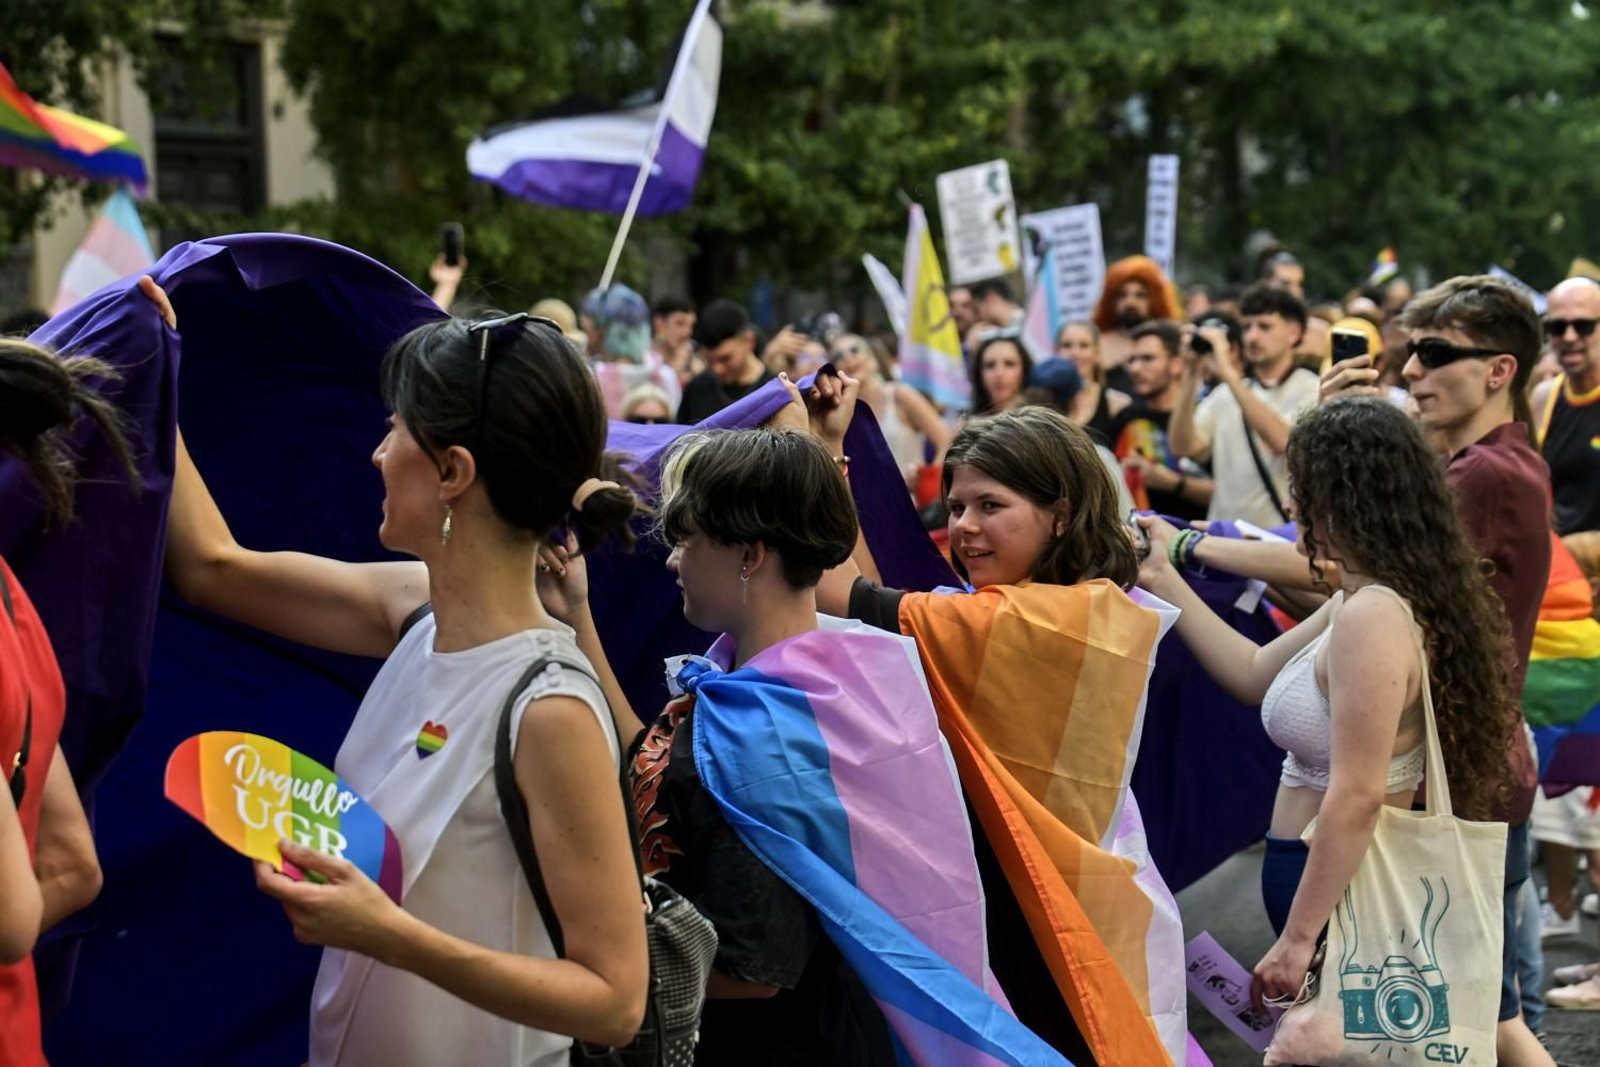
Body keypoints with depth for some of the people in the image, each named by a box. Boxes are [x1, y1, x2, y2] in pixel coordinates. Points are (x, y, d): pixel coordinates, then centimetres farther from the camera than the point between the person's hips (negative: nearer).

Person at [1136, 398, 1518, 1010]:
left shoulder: (1372, 616, -23)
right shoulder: (1360, 603, 9)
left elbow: (1357, 798, -26)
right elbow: (1256, 675, 20)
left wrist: (1298, 938, -23)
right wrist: (1164, 581, 19)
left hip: (1338, 890, -10)